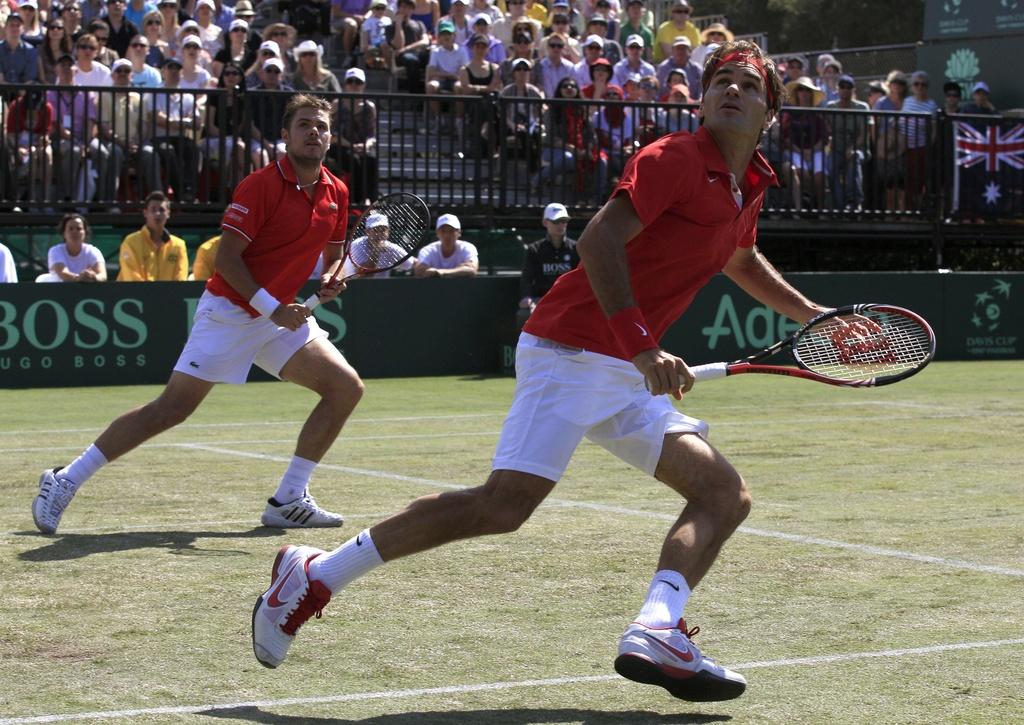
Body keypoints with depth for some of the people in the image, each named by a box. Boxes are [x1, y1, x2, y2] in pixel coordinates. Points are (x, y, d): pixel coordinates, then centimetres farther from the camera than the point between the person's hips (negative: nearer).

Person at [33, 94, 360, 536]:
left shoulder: (336, 193, 4)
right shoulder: (260, 186, -15)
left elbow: (334, 251, 19)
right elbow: (226, 258, -17)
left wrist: (330, 279, -4)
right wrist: (271, 308, -23)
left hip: (283, 314, 7)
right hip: (229, 312, -7)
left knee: (347, 387, -6)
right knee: (173, 407, -12)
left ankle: (289, 500, 1)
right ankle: (65, 481, -3)